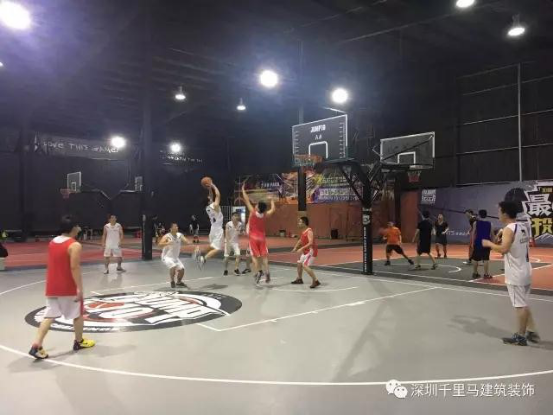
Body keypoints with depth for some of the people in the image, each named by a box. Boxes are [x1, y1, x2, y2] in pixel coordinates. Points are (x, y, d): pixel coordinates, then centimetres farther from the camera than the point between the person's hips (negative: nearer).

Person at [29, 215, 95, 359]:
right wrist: (79, 287, -21)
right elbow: (74, 268, -23)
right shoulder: (75, 245, -17)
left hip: (52, 287, 6)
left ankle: (36, 346, -7)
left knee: (49, 316, 5)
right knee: (78, 314, 12)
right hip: (69, 288, -6)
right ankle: (79, 342, 26)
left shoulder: (52, 242, 8)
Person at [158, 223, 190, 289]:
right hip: (167, 257, -6)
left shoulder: (179, 235, -3)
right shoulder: (167, 236, -18)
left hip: (175, 257, 6)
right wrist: (167, 243, -45)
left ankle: (179, 282, 26)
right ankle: (172, 282, -9)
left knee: (182, 269, 1)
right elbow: (159, 245, -29)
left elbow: (186, 242, -10)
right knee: (173, 266, -29)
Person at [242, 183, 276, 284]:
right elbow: (273, 209, 13)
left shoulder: (253, 212, -12)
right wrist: (272, 200, 26)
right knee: (264, 256, 2)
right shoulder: (265, 215, -4)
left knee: (255, 256, 2)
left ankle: (258, 272, -14)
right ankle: (267, 273, -8)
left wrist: (243, 190, 3)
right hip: (262, 238, 3)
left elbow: (247, 201, -6)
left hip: (254, 238, -3)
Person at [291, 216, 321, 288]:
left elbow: (311, 243, -32)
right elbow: (301, 240, 24)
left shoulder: (309, 231, -22)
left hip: (311, 251, -10)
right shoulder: (303, 231, 7)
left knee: (305, 265, -20)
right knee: (299, 264, 20)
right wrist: (296, 247, 16)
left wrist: (302, 248, -37)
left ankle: (316, 281, -16)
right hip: (306, 251, 10)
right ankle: (299, 279, 40)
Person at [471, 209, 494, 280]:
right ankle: (486, 274, 1)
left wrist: (473, 242, -1)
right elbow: (492, 235, 7)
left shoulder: (476, 223, -2)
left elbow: (474, 233, -5)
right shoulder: (490, 224, 4)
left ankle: (475, 273, 16)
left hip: (478, 243, -1)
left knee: (475, 259, 10)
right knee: (486, 259, 3)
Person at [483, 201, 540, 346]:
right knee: (524, 304, 19)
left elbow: (503, 249, -28)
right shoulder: (523, 228, 10)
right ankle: (532, 333, 26)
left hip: (516, 274, -9)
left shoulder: (509, 229, -17)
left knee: (520, 305, -1)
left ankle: (520, 337, 8)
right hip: (525, 271, 9)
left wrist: (489, 243, -13)